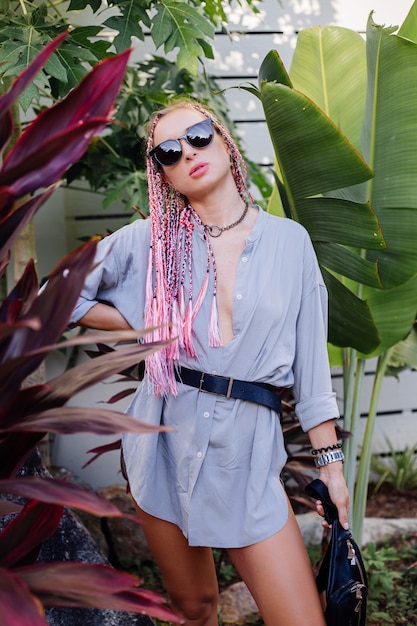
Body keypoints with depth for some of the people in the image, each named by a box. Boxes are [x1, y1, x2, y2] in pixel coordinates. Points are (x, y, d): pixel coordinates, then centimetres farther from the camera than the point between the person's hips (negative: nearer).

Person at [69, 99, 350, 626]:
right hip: (166, 440, 0)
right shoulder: (151, 241, 1)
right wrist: (147, 327, 2)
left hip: (247, 449, 0)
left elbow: (311, 360, 5)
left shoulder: (290, 241, 2)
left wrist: (330, 459, 6)